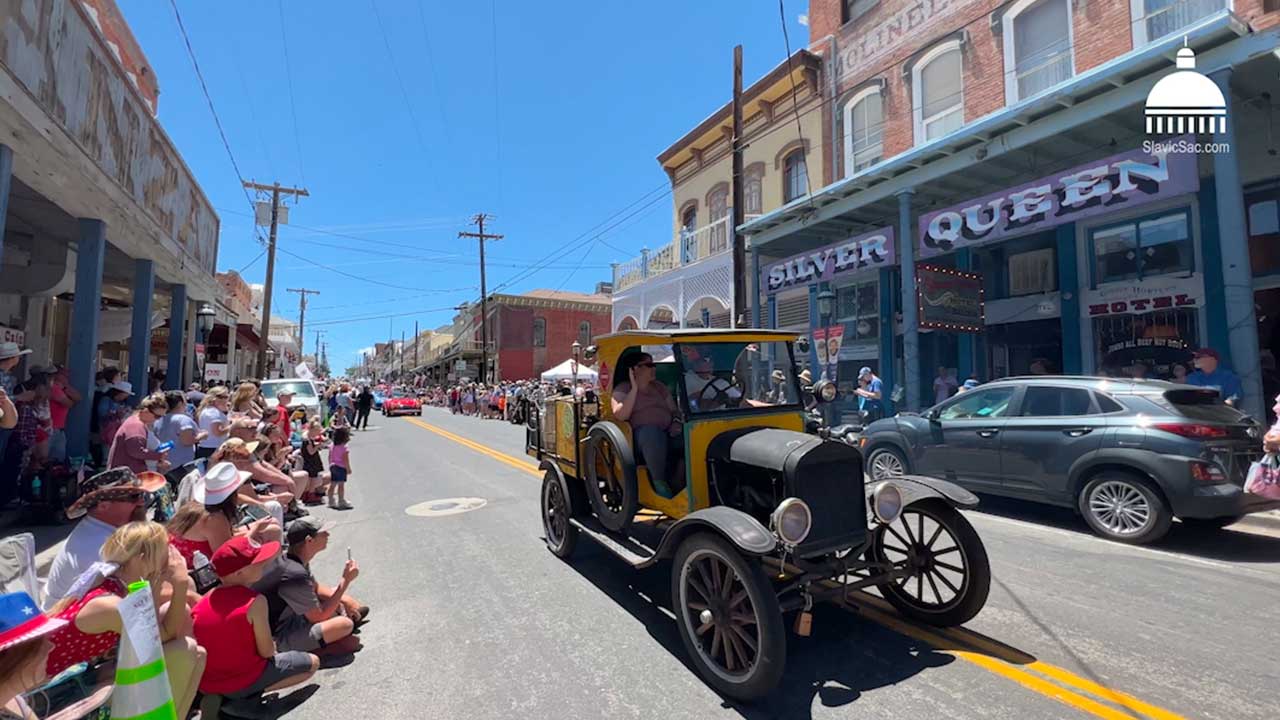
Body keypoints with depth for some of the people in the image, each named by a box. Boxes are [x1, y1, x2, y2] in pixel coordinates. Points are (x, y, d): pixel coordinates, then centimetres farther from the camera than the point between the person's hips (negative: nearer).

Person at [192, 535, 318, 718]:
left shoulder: (203, 601, -2)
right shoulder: (255, 601, -22)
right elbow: (266, 652, -15)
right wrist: (271, 647, 6)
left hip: (205, 685, 7)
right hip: (243, 681, -7)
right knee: (312, 663, 9)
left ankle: (218, 697, 13)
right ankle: (246, 699, -4)